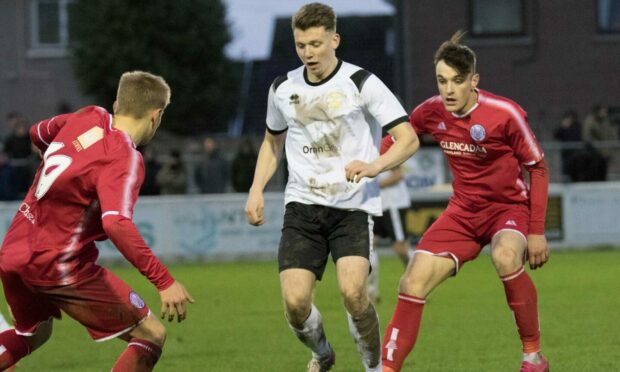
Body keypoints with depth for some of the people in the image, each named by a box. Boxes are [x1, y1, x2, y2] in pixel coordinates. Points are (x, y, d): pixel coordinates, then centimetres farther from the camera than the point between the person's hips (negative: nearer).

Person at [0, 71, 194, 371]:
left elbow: (38, 133, 26)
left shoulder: (88, 118, 4)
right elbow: (116, 223, -34)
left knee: (33, 333, 34)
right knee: (152, 335, -1)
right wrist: (164, 281, -36)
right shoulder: (124, 159, -18)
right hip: (61, 265, -8)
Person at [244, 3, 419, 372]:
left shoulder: (361, 83, -6)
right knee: (295, 301, -10)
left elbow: (409, 139, -7)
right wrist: (257, 189, 12)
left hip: (353, 205, -3)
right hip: (303, 204, 4)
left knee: (352, 291, -24)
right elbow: (273, 141, 27)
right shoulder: (283, 89, 8)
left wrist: (373, 166, -25)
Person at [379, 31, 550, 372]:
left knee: (505, 256, -37)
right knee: (413, 282, -11)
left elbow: (537, 168, -9)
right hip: (463, 210, 5)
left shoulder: (505, 114, -20)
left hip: (510, 206, -5)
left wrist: (536, 231, -10)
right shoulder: (431, 113, -7)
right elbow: (397, 137, 13)